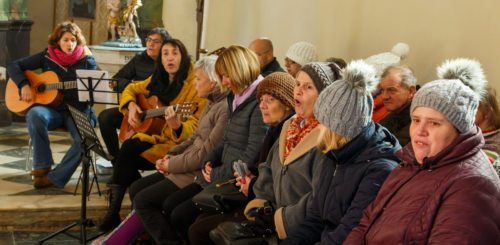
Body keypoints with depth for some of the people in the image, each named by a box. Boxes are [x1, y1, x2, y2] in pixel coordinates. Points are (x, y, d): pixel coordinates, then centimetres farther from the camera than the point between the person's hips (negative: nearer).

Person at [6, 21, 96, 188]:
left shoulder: (86, 61, 2)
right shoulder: (47, 56, 4)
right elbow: (13, 66, 6)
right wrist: (24, 85, -10)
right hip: (52, 110, 1)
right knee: (35, 114, -35)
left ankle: (56, 178, -20)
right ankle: (42, 166, -21)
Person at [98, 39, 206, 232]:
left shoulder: (193, 86, -10)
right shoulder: (157, 80, 9)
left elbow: (193, 129, -18)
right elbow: (131, 89, 26)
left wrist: (176, 125, -39)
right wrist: (131, 106, 4)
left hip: (175, 144, -5)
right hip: (155, 136, 6)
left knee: (131, 147, -25)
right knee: (127, 159, -25)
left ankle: (114, 214, -13)